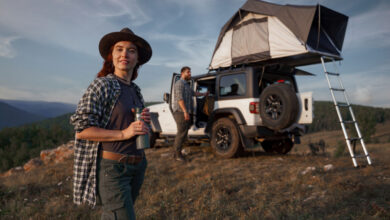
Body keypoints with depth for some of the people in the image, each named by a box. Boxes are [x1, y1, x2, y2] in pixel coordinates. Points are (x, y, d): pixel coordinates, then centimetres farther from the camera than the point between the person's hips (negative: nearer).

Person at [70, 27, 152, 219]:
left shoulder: (135, 90, 10)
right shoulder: (102, 85, -10)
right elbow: (81, 130, -15)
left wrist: (144, 121, -2)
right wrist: (123, 133, -23)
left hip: (137, 165, 7)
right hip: (112, 167, -7)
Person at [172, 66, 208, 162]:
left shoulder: (186, 84, 24)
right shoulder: (180, 83, -8)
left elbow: (193, 93, 39)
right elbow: (180, 98, -18)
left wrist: (203, 94, 47)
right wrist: (185, 111, -25)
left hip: (186, 112, 10)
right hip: (181, 111, -10)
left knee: (182, 133, 13)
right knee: (182, 133, -10)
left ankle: (176, 153, 20)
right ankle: (177, 154, -4)